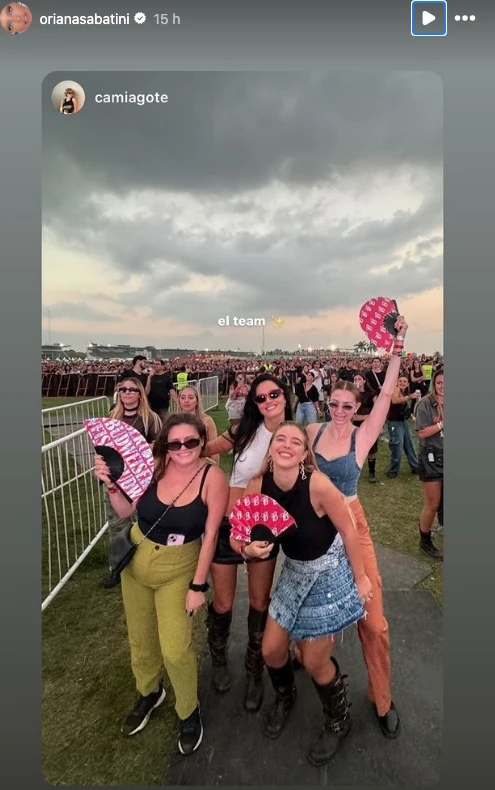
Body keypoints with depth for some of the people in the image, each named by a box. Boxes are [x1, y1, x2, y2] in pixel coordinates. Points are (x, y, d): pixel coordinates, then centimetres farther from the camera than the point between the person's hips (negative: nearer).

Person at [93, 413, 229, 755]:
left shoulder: (213, 477, -23)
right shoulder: (154, 465, -17)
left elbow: (211, 534, -17)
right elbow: (126, 511, -4)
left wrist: (199, 585, -13)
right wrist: (111, 484, -21)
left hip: (178, 569, -3)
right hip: (135, 560, 3)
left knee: (175, 649, 0)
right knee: (140, 638, 21)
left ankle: (189, 711, 34)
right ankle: (149, 693, 53)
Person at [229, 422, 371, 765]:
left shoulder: (318, 484, -31)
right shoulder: (258, 487, -17)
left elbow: (348, 530, -18)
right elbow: (237, 537, -8)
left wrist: (360, 578, -8)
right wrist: (248, 549, -30)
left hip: (329, 570, -4)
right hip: (294, 571, 5)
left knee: (315, 660, 7)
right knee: (271, 650, 13)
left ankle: (339, 722, 41)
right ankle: (285, 697, 49)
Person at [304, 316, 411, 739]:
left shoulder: (363, 435, -11)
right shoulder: (312, 431, -4)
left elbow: (387, 393, -18)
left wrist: (398, 344, -21)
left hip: (350, 526, -2)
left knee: (372, 617, 3)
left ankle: (383, 699, 27)